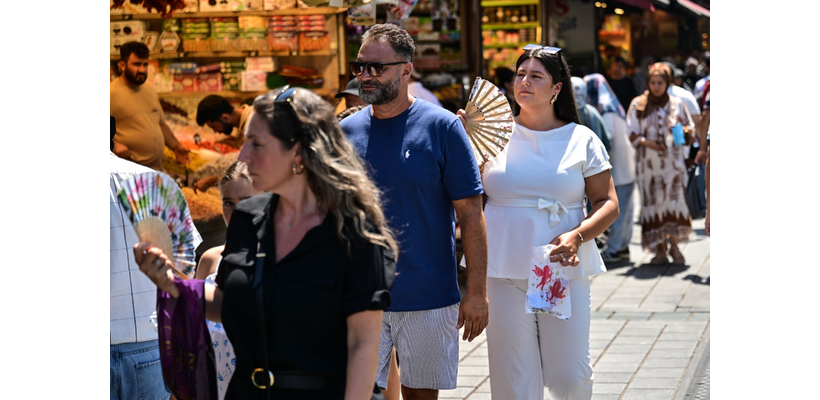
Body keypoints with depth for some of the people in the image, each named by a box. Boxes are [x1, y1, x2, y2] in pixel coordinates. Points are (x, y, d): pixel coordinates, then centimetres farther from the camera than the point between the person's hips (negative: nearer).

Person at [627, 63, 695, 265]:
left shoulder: (677, 104, 9)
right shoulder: (638, 105, 6)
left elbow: (688, 127, 15)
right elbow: (633, 134, 4)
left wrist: (685, 132, -8)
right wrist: (647, 142, -14)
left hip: (673, 160, 0)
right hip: (649, 163, 0)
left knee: (674, 200, -10)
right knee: (654, 202, -3)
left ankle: (674, 245, 0)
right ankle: (660, 249, 3)